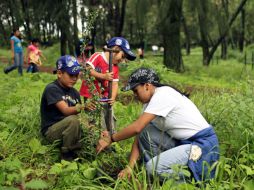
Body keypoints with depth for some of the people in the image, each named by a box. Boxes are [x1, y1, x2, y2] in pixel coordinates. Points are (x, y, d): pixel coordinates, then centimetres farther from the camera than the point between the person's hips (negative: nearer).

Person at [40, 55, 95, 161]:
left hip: (67, 128, 7)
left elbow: (77, 114, 3)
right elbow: (66, 111, -28)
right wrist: (83, 107, -46)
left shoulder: (74, 93, 7)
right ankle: (67, 155, -16)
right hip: (51, 131, -6)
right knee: (72, 120, -34)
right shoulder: (52, 89, -16)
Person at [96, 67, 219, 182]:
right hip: (182, 142, 9)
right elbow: (140, 133, 1)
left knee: (153, 167, -19)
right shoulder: (150, 101, 7)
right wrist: (130, 167, -6)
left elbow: (137, 128, -25)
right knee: (145, 132, -3)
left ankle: (195, 177, 1)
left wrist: (110, 139, -13)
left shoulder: (162, 95, -20)